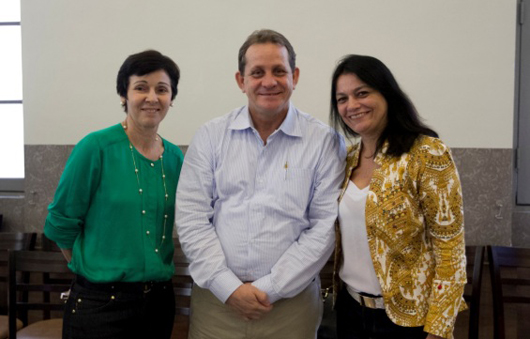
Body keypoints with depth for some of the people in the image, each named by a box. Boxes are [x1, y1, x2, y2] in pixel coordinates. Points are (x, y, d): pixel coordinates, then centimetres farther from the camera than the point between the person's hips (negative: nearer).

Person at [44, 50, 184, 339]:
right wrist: (95, 270, 2)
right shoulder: (96, 147, -11)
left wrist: (150, 268, 7)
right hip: (100, 302, -4)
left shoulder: (175, 158, 2)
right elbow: (61, 222, -6)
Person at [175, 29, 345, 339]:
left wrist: (270, 288, -10)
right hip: (216, 298, 1)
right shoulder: (211, 136, 1)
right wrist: (229, 287, -9)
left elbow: (325, 226, -6)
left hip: (291, 300, -1)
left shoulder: (325, 141, -3)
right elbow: (191, 218, -3)